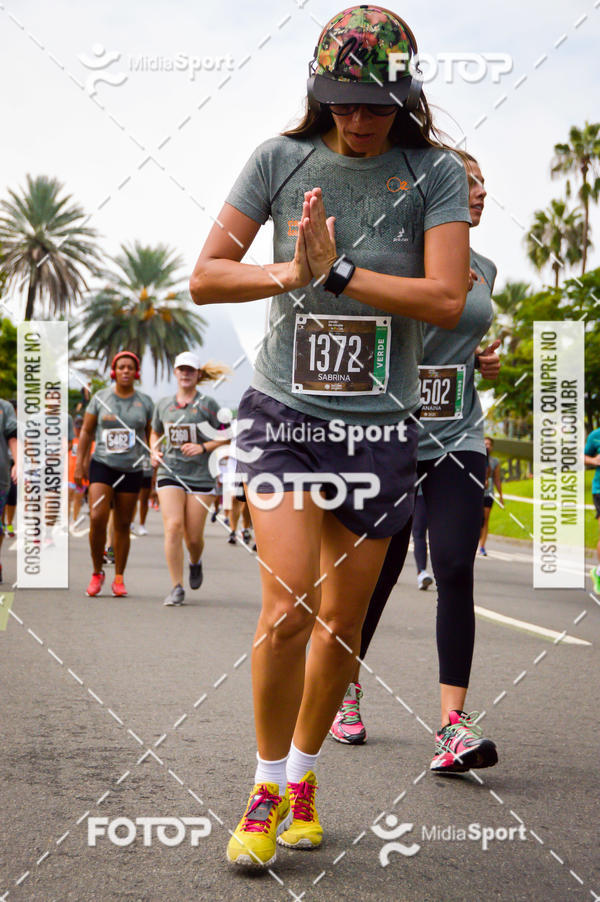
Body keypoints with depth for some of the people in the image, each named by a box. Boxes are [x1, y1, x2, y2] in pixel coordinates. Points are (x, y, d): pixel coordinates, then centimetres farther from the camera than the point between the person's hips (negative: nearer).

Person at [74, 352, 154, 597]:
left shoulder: (144, 402, 5)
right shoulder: (100, 398, 3)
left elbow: (151, 437, 10)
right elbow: (86, 432, 7)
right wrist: (79, 464, 2)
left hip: (131, 469, 1)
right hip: (102, 465, -1)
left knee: (123, 525, 4)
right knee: (97, 519, -16)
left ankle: (118, 579, 14)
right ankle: (97, 573, 1)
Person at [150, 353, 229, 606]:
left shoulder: (207, 404, 0)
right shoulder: (163, 404, 11)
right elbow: (155, 433, 27)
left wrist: (203, 447, -13)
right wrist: (155, 452, 8)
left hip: (200, 475, -2)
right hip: (169, 473, 2)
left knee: (194, 536, 0)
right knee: (173, 526, -15)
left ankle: (195, 563, 36)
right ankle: (176, 588, -9)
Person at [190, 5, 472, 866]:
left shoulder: (436, 173, -2)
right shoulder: (281, 159, 0)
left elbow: (447, 300, -13)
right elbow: (205, 277, -1)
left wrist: (337, 272, -20)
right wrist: (292, 273, -18)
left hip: (379, 422, 1)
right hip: (284, 408, -1)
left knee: (342, 620, 9)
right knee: (288, 608, -13)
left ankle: (303, 772, 31)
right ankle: (266, 787, 7)